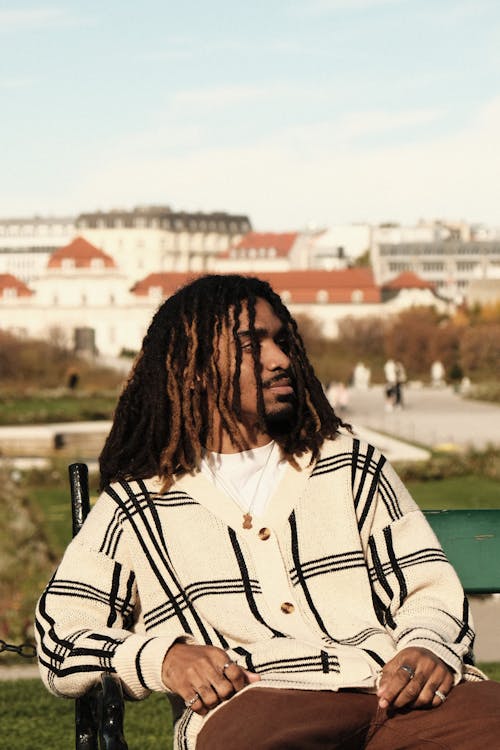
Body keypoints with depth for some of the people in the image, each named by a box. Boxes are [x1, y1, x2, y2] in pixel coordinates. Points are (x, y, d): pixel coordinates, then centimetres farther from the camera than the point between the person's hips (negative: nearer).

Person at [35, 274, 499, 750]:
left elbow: (430, 590, 20)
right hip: (253, 702, -3)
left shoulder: (351, 465, 27)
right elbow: (58, 640, 12)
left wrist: (429, 648, -6)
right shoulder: (136, 505, 19)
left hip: (394, 690, 3)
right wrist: (161, 657, -9)